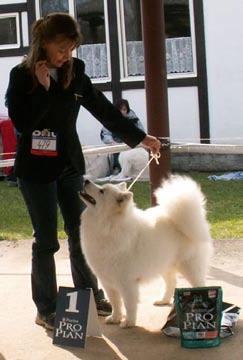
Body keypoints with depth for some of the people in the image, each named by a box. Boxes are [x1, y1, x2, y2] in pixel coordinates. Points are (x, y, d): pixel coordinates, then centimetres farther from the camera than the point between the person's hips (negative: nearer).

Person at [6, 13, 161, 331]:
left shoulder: (75, 73, 3)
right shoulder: (22, 76, -9)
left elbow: (104, 110, 8)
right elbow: (21, 122, -17)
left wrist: (139, 137, 9)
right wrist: (43, 88, -21)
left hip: (70, 165, 4)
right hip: (36, 169, -4)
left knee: (80, 233, 9)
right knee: (46, 241, 0)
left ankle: (90, 296, 23)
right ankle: (46, 309, 10)